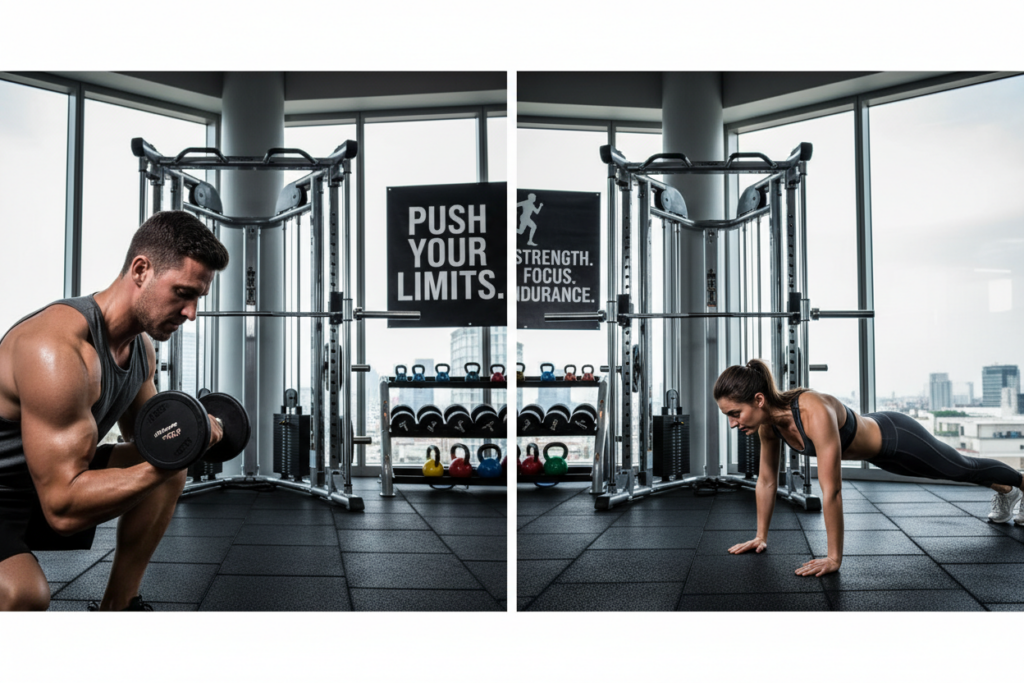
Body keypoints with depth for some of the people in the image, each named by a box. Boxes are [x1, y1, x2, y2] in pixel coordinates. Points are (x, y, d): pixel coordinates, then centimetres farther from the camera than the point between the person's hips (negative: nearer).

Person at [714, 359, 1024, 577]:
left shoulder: (815, 413, -45)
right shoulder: (768, 420, -22)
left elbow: (831, 491, -43)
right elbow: (767, 480, -9)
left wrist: (834, 557, -37)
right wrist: (761, 535, -6)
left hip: (899, 439, -7)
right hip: (879, 451, 7)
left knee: (965, 469, 25)